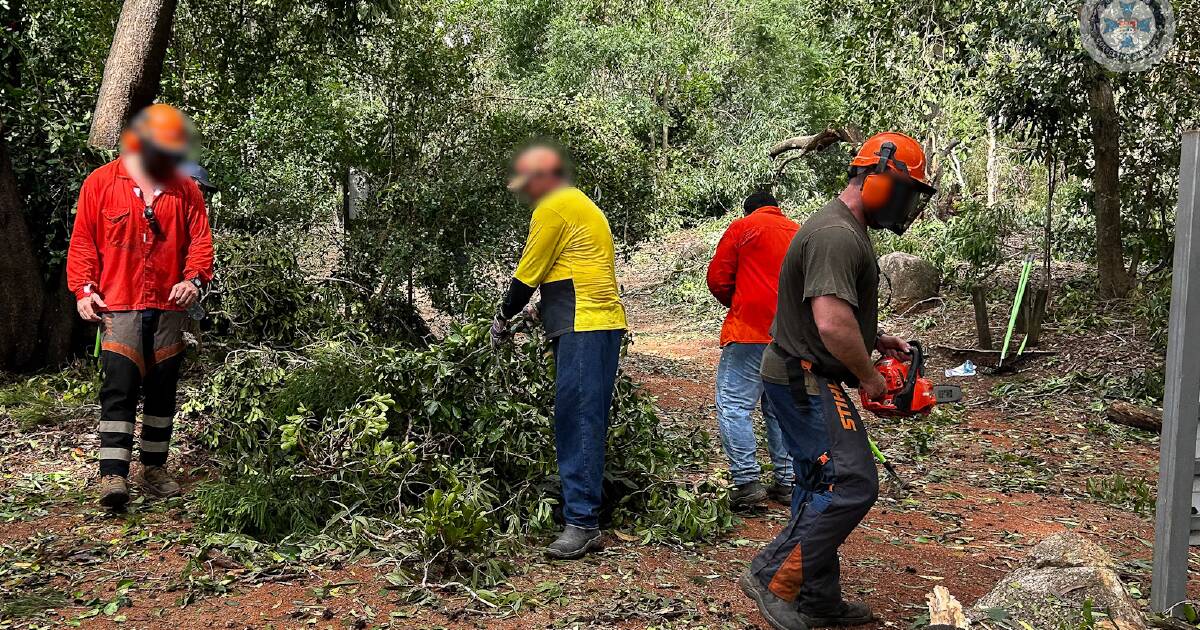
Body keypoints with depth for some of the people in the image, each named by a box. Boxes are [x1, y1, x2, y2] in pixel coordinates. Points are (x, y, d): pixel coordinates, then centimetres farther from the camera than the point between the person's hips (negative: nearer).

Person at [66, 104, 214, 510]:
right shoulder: (101, 183, 1)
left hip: (169, 308, 4)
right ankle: (113, 475, -13)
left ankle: (154, 469, 22)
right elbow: (83, 240, 2)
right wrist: (84, 288, -8)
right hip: (118, 307, -3)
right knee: (119, 388, -12)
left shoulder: (185, 190, 8)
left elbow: (200, 238, 5)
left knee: (162, 390, 10)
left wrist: (194, 278, -12)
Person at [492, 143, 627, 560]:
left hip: (583, 329, -10)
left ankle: (582, 523, -13)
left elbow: (527, 275, -3)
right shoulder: (584, 205, 25)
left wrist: (503, 317, 10)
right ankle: (582, 512, 14)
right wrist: (543, 313, 21)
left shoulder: (553, 208, -6)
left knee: (578, 424, -12)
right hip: (605, 323, 10)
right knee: (584, 423, 10)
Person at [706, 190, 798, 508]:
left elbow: (718, 279, -1)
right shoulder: (801, 233, 17)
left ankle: (747, 482, -11)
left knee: (733, 406, -4)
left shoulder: (742, 228, 2)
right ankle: (787, 482, 14)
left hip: (750, 332, -6)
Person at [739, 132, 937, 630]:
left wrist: (875, 339, 16)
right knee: (852, 484, -13)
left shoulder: (844, 230, 15)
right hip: (804, 380, -11)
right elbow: (832, 325, -29)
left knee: (822, 488, 13)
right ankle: (774, 579, -7)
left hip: (805, 381, 11)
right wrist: (869, 377, -15)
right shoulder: (837, 236, -20)